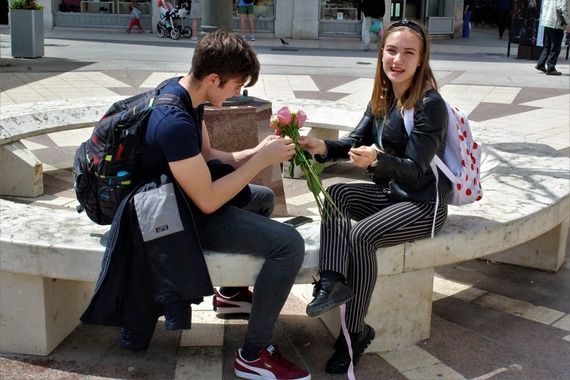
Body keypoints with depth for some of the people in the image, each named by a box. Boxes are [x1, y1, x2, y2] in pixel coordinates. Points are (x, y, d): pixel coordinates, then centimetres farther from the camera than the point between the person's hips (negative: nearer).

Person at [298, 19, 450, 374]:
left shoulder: (430, 105, -19)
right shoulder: (383, 97, 5)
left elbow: (415, 169, -23)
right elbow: (355, 141, 5)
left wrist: (376, 159, -42)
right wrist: (323, 147, -16)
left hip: (424, 204, -8)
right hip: (389, 192, 8)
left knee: (361, 234, -27)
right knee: (335, 193, -17)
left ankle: (356, 332, -12)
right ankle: (333, 280, -30)